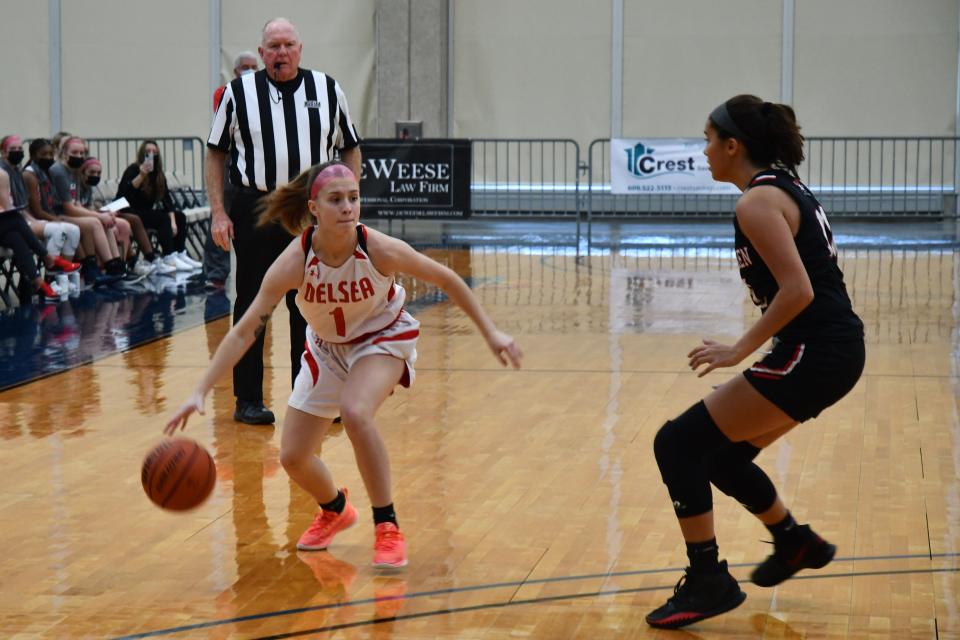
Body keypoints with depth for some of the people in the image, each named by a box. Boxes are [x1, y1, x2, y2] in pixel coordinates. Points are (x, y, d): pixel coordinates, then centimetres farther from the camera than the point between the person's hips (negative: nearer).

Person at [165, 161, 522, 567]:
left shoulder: (380, 250, -31)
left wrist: (490, 333, -10)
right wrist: (201, 393, -36)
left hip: (384, 338, -3)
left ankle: (387, 528, -15)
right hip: (326, 347, 3)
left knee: (355, 413, -33)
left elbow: (446, 279, -14)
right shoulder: (294, 262, -29)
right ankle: (335, 510, 39)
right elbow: (244, 331, -28)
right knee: (293, 458, 3)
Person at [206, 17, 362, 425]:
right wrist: (218, 212, -2)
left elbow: (350, 147, 13)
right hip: (255, 211, -2)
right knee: (251, 308, 4)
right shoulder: (238, 93, 1)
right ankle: (248, 400, 13)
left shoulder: (327, 90, 6)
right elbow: (215, 153, 6)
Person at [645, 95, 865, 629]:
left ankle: (708, 581, -1)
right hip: (833, 349, 10)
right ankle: (796, 542, 35)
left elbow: (797, 290, -23)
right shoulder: (786, 187, 15)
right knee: (721, 454, 21)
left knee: (678, 444, -6)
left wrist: (740, 350, -16)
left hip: (813, 354, -10)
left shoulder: (758, 201, -14)